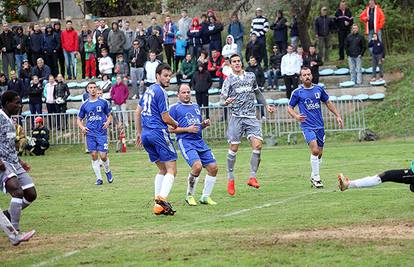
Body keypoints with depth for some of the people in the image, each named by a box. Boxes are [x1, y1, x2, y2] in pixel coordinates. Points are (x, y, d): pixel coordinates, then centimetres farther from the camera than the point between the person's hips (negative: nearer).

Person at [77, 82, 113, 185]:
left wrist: (108, 122, -10)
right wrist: (82, 127, -5)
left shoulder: (103, 102, 4)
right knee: (94, 155, -2)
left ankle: (107, 171, 22)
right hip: (90, 133, 2)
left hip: (102, 133, -2)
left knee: (103, 156, -8)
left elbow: (109, 116, 12)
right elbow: (79, 119, 15)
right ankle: (99, 178, 6)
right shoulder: (85, 105, 8)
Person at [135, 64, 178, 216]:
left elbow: (137, 112, 23)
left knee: (162, 170, 15)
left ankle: (157, 204, 6)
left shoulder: (149, 90, 17)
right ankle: (162, 199, -26)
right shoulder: (160, 92, -10)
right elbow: (165, 118, -10)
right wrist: (176, 125, 10)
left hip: (146, 134, 9)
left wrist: (139, 133, 28)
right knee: (171, 170, -8)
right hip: (158, 133, -9)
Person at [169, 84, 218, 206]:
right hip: (185, 141, -7)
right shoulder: (175, 108, 3)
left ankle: (205, 197, 12)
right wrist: (187, 129, -13)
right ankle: (190, 196, -6)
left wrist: (205, 124, 8)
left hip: (199, 141, 7)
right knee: (197, 166, -25)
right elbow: (171, 128, -3)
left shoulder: (196, 107, 22)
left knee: (213, 167, -3)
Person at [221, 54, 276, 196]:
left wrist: (266, 105, 29)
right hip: (237, 117, -3)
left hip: (251, 117, 3)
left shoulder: (251, 76, 14)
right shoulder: (229, 80, 2)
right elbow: (222, 99, -2)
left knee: (257, 145, -13)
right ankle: (230, 179, 9)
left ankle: (252, 177, -8)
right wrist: (226, 102, -24)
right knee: (234, 148, -4)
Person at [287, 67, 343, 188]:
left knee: (319, 153, 7)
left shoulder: (319, 89, 7)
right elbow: (289, 108, 4)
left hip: (319, 126, 4)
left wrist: (337, 116, 16)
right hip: (307, 126, -4)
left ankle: (314, 177, 23)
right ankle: (316, 178, -10)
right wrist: (296, 116, -16)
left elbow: (328, 103, 20)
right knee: (315, 150, -21)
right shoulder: (297, 92, -3)